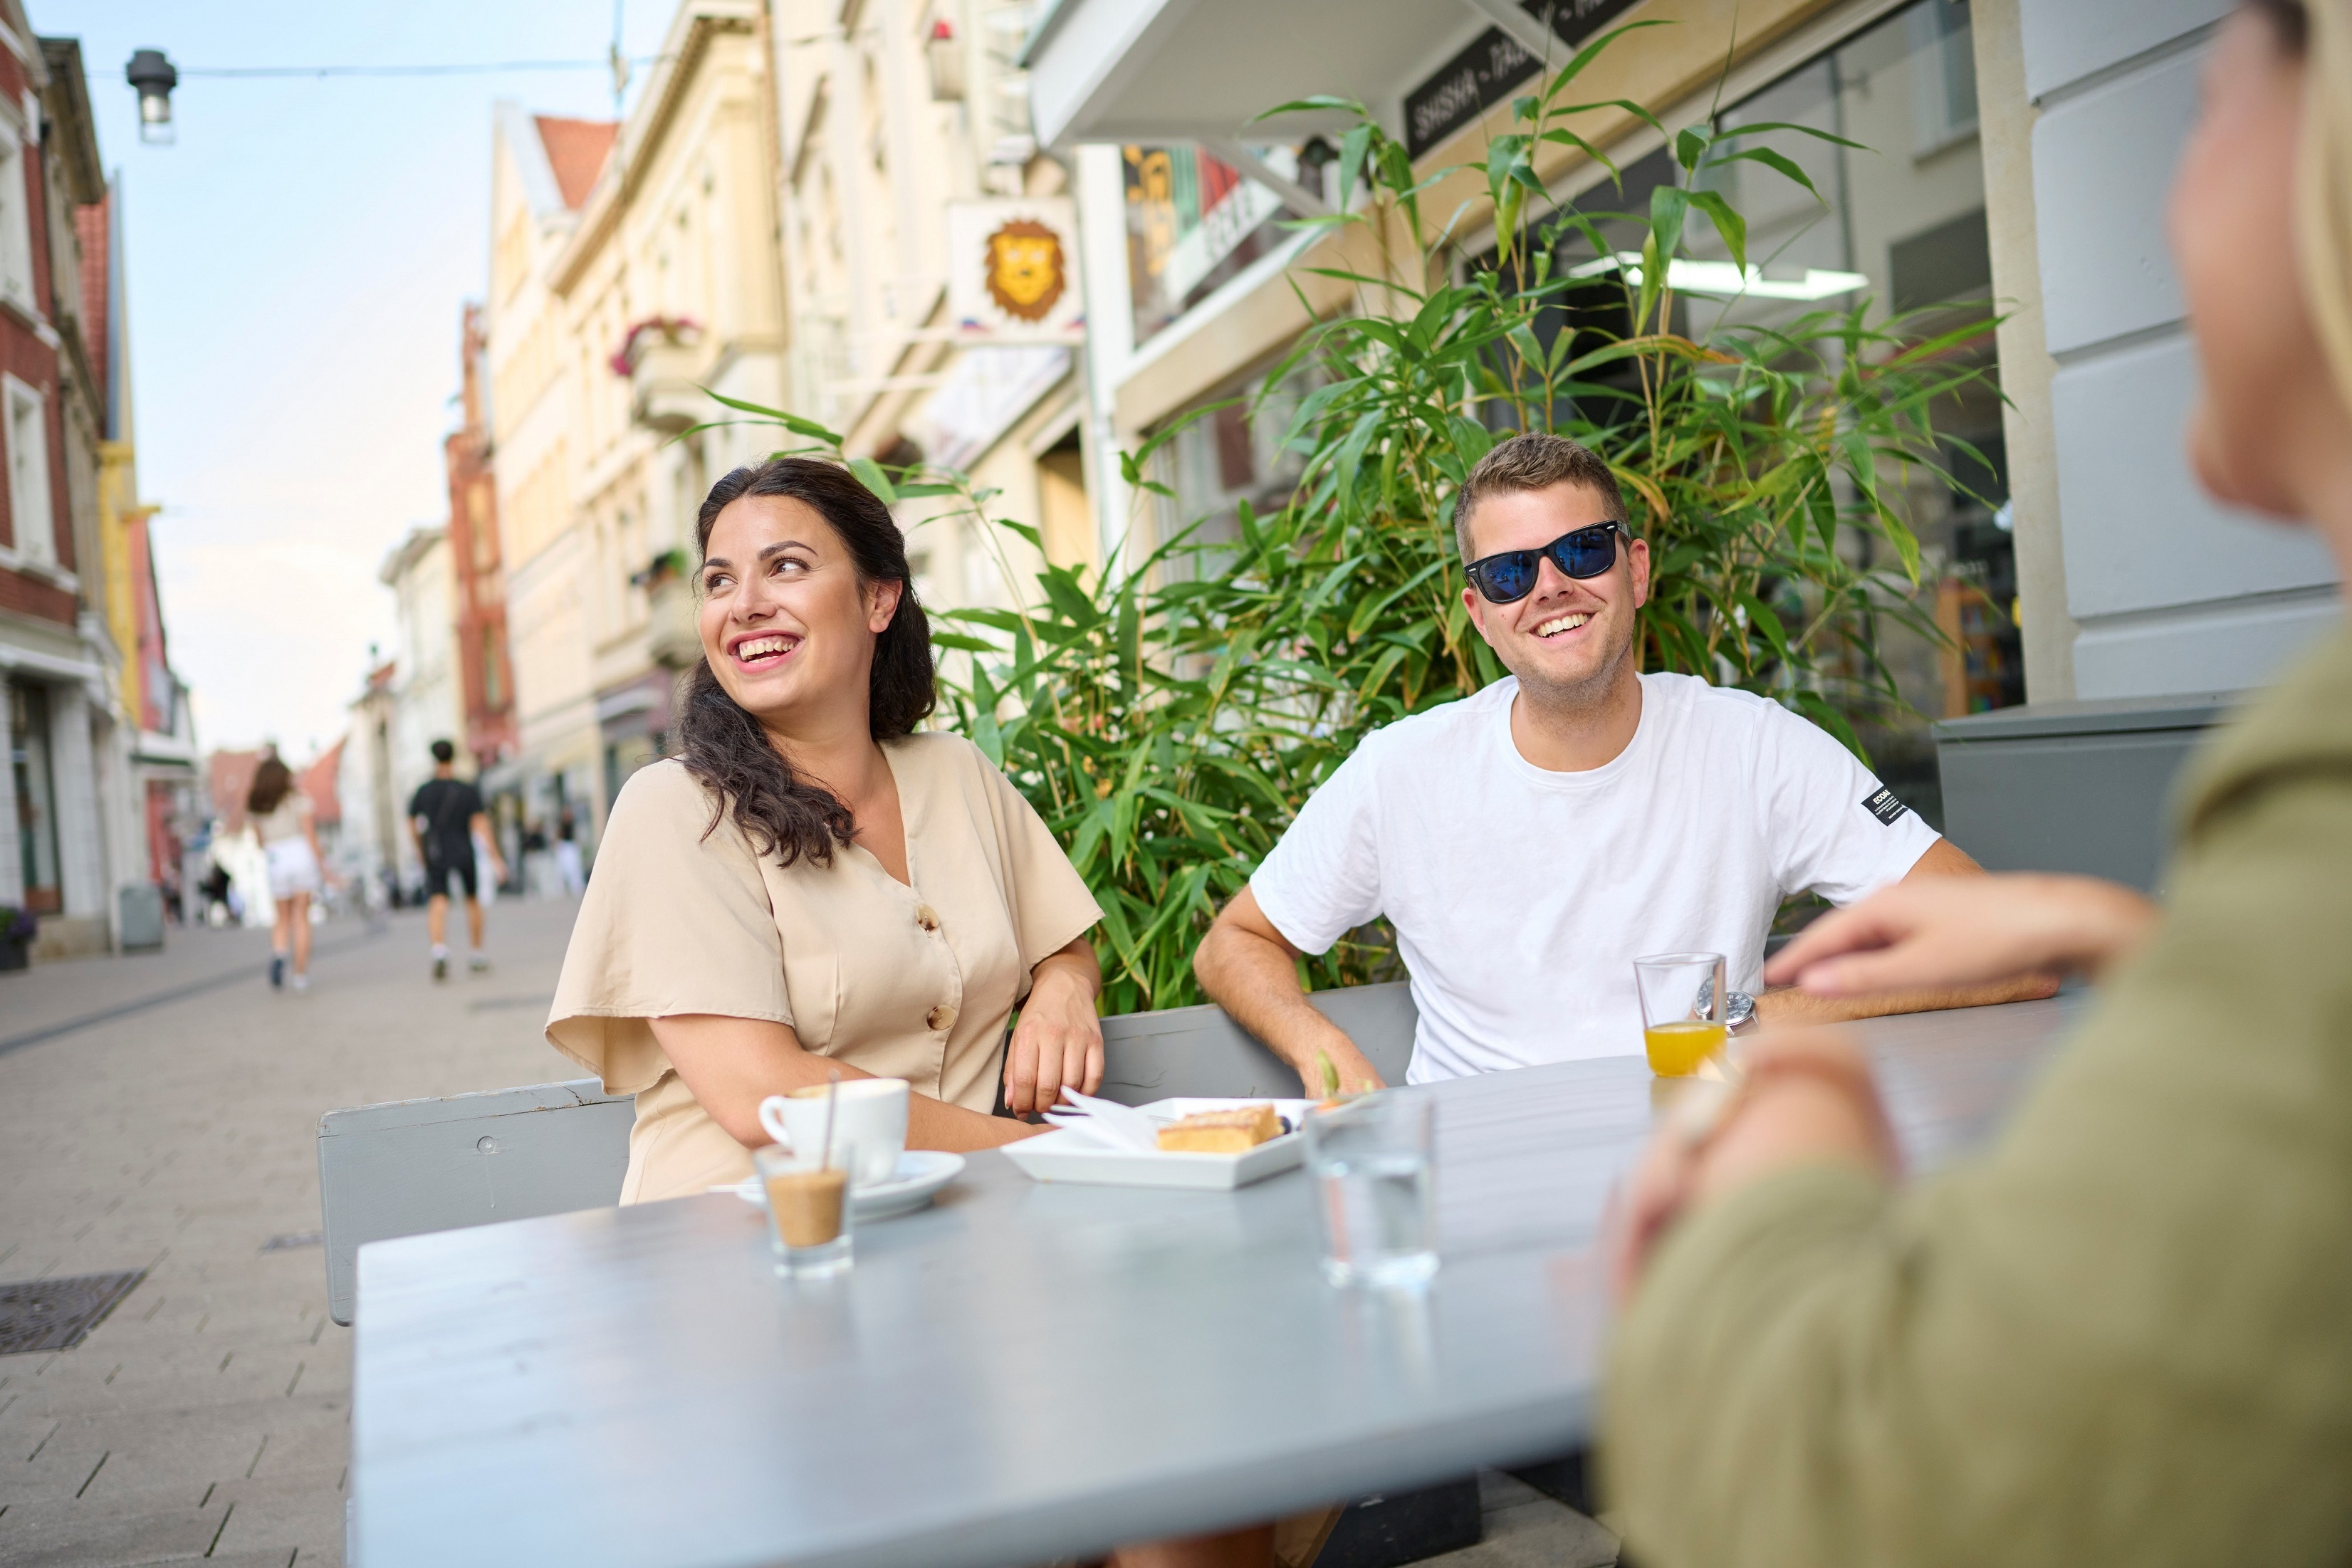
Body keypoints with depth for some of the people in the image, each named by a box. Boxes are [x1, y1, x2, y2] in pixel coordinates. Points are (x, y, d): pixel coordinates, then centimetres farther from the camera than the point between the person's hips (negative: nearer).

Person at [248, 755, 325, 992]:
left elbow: (260, 839, 13)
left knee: (283, 918, 14)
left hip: (275, 860, 2)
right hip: (301, 854, -2)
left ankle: (279, 952, -17)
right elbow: (309, 831, -6)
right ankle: (301, 974, 2)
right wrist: (319, 862, -2)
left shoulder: (254, 806, 7)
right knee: (301, 917, 3)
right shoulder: (297, 799, -2)